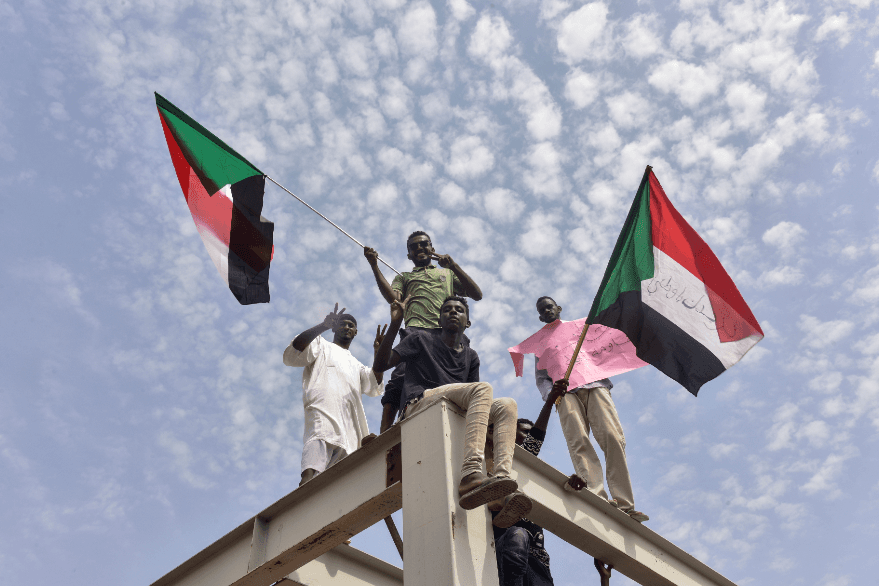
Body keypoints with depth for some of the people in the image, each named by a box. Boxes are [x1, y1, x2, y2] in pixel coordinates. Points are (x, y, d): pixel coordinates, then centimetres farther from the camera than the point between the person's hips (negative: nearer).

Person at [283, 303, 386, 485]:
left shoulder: (356, 365, 40)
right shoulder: (321, 346, 24)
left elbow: (374, 387, 24)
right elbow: (292, 355, 2)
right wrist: (323, 326, -10)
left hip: (348, 428, 6)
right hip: (323, 412, -6)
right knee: (311, 474, -30)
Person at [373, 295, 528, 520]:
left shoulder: (471, 356, 27)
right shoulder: (422, 339, 14)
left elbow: (472, 399, 22)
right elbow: (380, 366, 4)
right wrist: (395, 324, -6)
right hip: (419, 404, -5)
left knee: (507, 405, -16)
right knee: (483, 388, -28)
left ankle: (501, 487, -38)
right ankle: (470, 475, -51)